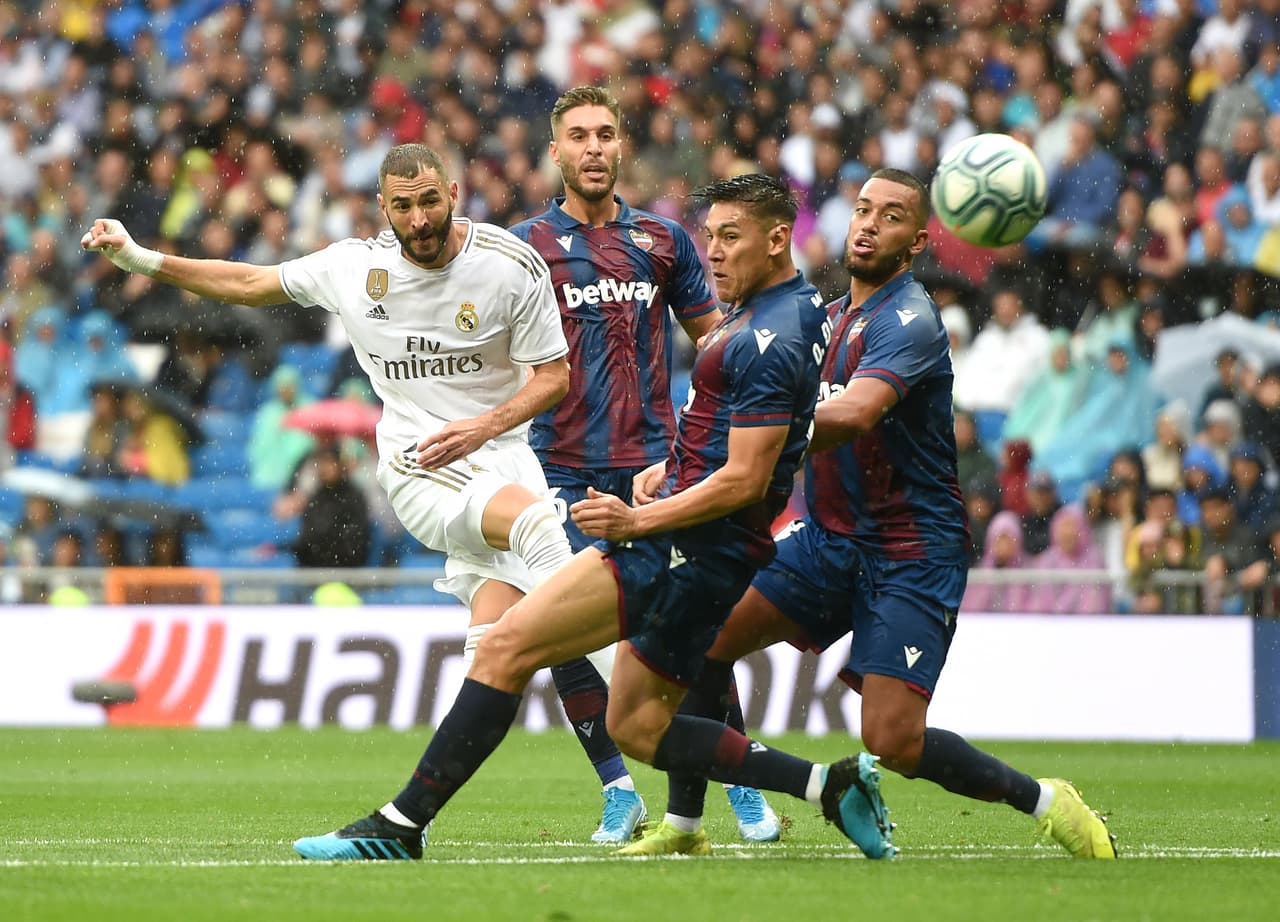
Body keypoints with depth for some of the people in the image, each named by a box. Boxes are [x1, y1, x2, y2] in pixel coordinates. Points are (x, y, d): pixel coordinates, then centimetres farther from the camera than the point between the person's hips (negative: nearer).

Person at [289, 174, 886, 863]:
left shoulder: (769, 339, -17)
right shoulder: (799, 308, 14)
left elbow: (744, 480, -22)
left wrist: (640, 520, -22)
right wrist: (675, 466, 14)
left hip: (690, 547, -11)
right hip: (706, 554, 11)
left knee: (506, 647, -13)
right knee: (636, 728, 15)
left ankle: (400, 825, -12)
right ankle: (831, 785, 11)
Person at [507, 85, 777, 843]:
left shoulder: (664, 240, 11)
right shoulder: (526, 246, 5)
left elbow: (716, 340, 18)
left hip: (653, 465, 1)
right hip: (562, 471, -1)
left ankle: (745, 786, 6)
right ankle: (619, 789, 7)